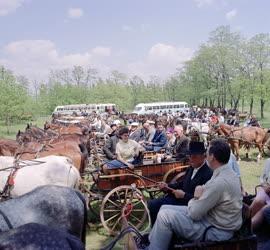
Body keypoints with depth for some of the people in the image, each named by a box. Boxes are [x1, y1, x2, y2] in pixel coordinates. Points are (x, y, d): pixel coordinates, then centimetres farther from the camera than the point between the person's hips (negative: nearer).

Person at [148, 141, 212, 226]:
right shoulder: (191, 168, 7)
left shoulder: (209, 174, -20)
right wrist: (167, 186, 2)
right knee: (152, 203, 2)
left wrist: (184, 195, -23)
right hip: (178, 198, 9)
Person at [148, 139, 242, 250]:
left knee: (164, 215, -12)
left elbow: (194, 214, -23)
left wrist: (196, 197, -4)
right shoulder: (228, 173, 3)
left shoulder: (219, 182, -29)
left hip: (215, 231, -10)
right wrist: (200, 196, -7)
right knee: (165, 208, 10)